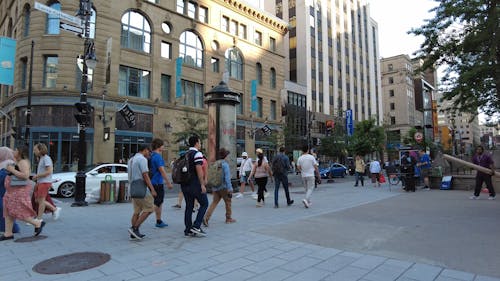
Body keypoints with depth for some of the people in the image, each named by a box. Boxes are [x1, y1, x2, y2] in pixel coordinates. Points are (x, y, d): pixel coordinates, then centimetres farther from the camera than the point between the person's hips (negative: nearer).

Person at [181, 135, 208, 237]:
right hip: (194, 184, -8)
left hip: (185, 184, 8)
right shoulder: (197, 154, -10)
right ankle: (196, 226, -3)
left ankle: (188, 230, 14)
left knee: (189, 206, 12)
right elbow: (199, 170, -18)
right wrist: (202, 184, -17)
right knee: (204, 203, 3)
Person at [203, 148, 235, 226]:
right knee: (228, 202, 11)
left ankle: (206, 217, -10)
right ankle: (228, 218, 23)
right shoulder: (225, 164, -14)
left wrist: (213, 188, 21)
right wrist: (229, 189, -17)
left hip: (216, 187, 6)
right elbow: (227, 178, -19)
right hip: (223, 187, -6)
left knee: (214, 203, 4)